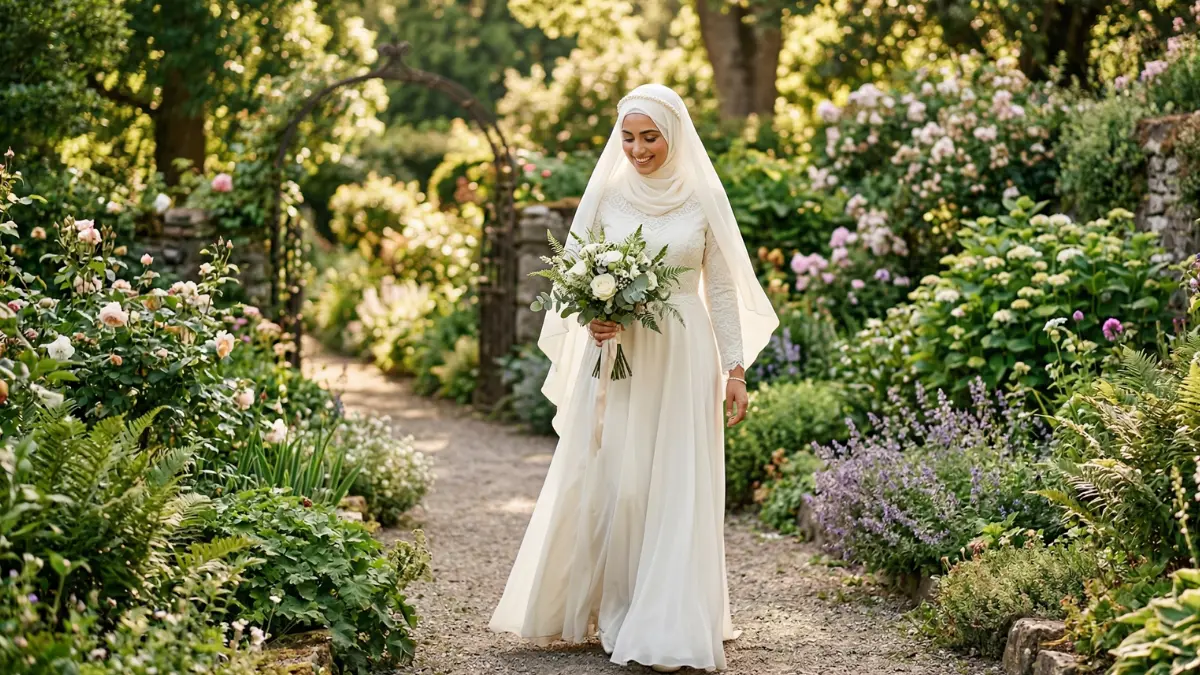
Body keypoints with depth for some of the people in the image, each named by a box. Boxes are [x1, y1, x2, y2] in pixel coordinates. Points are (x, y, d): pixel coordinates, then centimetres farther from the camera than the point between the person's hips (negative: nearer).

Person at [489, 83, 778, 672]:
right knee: (605, 481, 1)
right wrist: (591, 317, -14)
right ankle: (608, 609, 18)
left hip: (683, 358, -1)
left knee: (677, 488, -1)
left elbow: (723, 288, 4)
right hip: (614, 353, 1)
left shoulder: (704, 197, 1)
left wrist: (734, 368, 0)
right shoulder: (605, 192, 2)